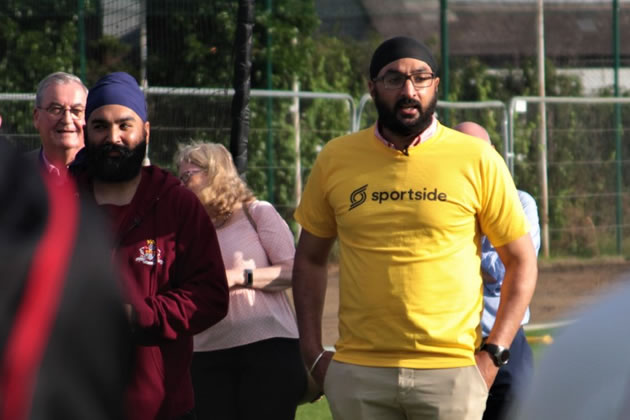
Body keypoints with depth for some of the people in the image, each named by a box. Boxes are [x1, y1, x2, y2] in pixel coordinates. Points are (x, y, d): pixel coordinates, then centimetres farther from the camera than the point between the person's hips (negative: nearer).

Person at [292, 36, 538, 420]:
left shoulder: (477, 160, -1)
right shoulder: (335, 160, 5)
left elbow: (521, 261, 4)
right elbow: (310, 258, 15)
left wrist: (494, 354, -5)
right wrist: (312, 352, 5)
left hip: (451, 373, -2)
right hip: (358, 374, 2)